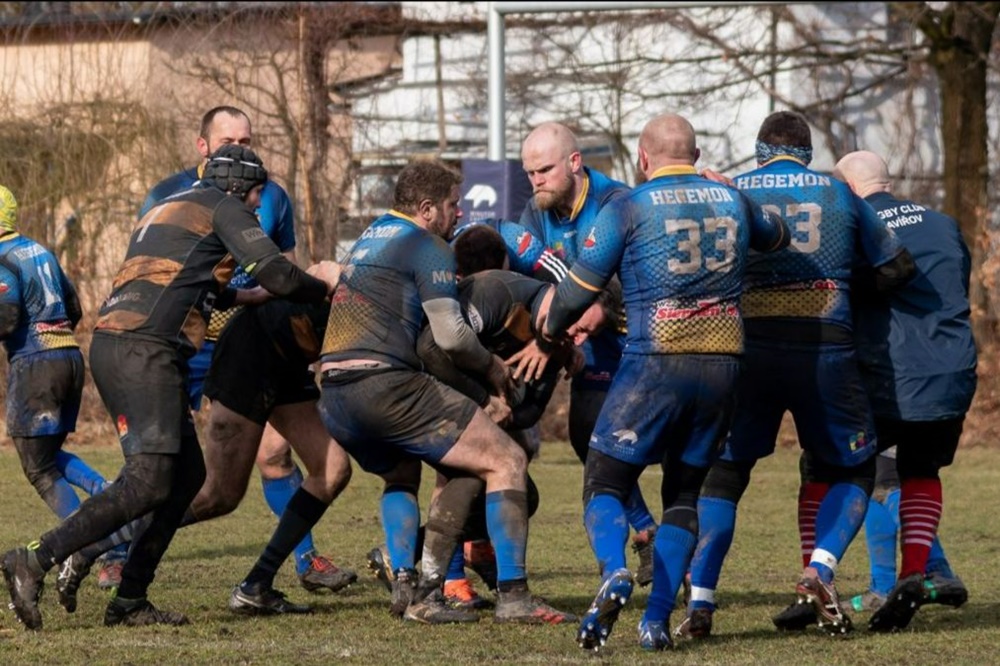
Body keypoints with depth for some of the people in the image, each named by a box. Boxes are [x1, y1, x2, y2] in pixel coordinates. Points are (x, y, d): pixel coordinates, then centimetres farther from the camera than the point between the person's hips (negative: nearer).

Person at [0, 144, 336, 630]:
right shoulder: (223, 207, 4)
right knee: (148, 482, -17)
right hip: (143, 350, -10)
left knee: (188, 473, 12)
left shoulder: (165, 211, 31)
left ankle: (130, 601, 8)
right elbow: (279, 276, -2)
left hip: (110, 346, 10)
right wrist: (323, 290, 16)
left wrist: (239, 297, 51)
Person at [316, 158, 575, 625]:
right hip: (385, 386, -9)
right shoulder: (427, 247, 0)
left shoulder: (371, 236, 25)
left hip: (333, 398, 9)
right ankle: (513, 596, -10)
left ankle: (407, 588, 14)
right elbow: (450, 334, -8)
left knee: (400, 476, 35)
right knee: (506, 461, -3)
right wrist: (493, 367, 11)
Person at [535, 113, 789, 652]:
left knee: (604, 485, 5)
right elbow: (776, 239, 33)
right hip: (722, 365, 4)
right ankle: (656, 620, 5)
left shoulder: (626, 209, -2)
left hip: (655, 364, -4)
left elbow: (577, 293, 3)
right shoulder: (732, 200, 11)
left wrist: (550, 332, 22)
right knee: (684, 492, 16)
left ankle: (614, 572, -26)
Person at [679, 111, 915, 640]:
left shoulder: (730, 194, 8)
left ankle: (700, 602, -1)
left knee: (723, 472, 12)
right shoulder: (838, 195, 11)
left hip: (750, 347, 0)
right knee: (851, 471, 17)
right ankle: (819, 572, -6)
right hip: (825, 350, 0)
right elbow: (897, 268, 15)